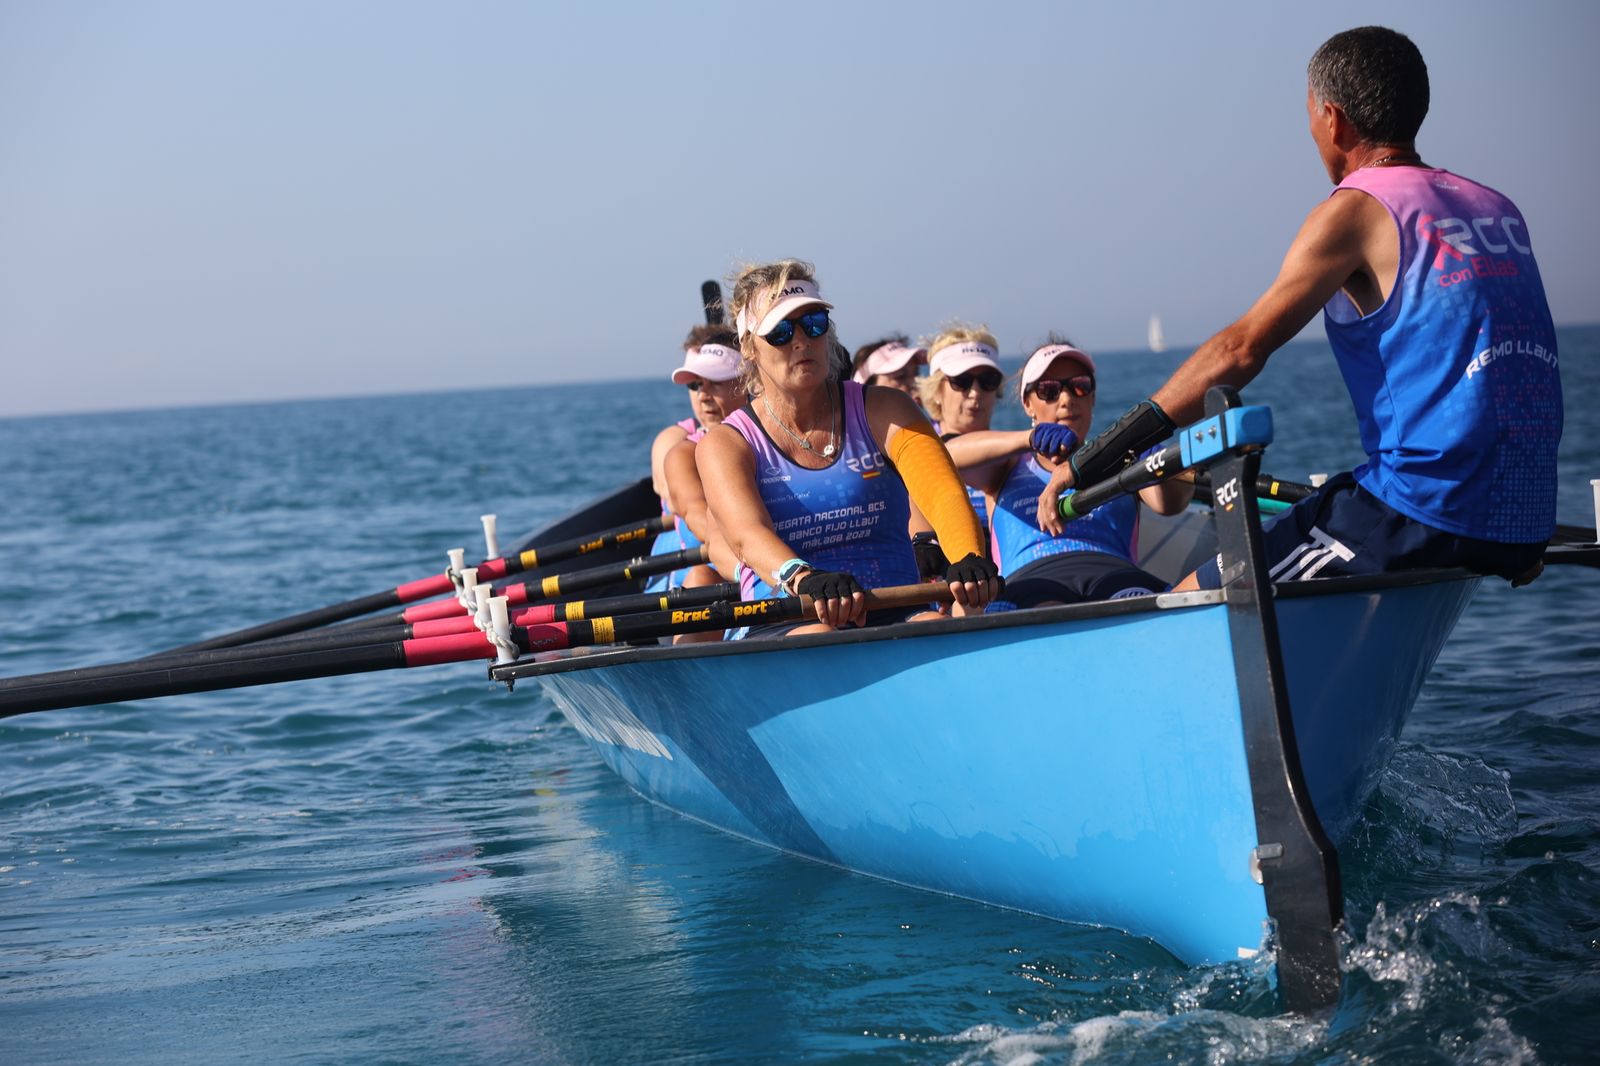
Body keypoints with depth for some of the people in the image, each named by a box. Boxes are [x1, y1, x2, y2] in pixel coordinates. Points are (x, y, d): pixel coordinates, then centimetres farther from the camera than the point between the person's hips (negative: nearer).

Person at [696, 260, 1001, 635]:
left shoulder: (883, 412, 11)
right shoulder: (725, 444, 6)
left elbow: (944, 494, -9)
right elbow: (747, 535, -16)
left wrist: (970, 561, -34)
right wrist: (803, 579, -41)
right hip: (780, 629, -2)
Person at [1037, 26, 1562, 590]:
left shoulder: (1356, 209, -6)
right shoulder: (1500, 211, 15)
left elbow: (1240, 349, -13)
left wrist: (1090, 462, -12)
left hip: (1427, 516, -8)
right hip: (1524, 530, 8)